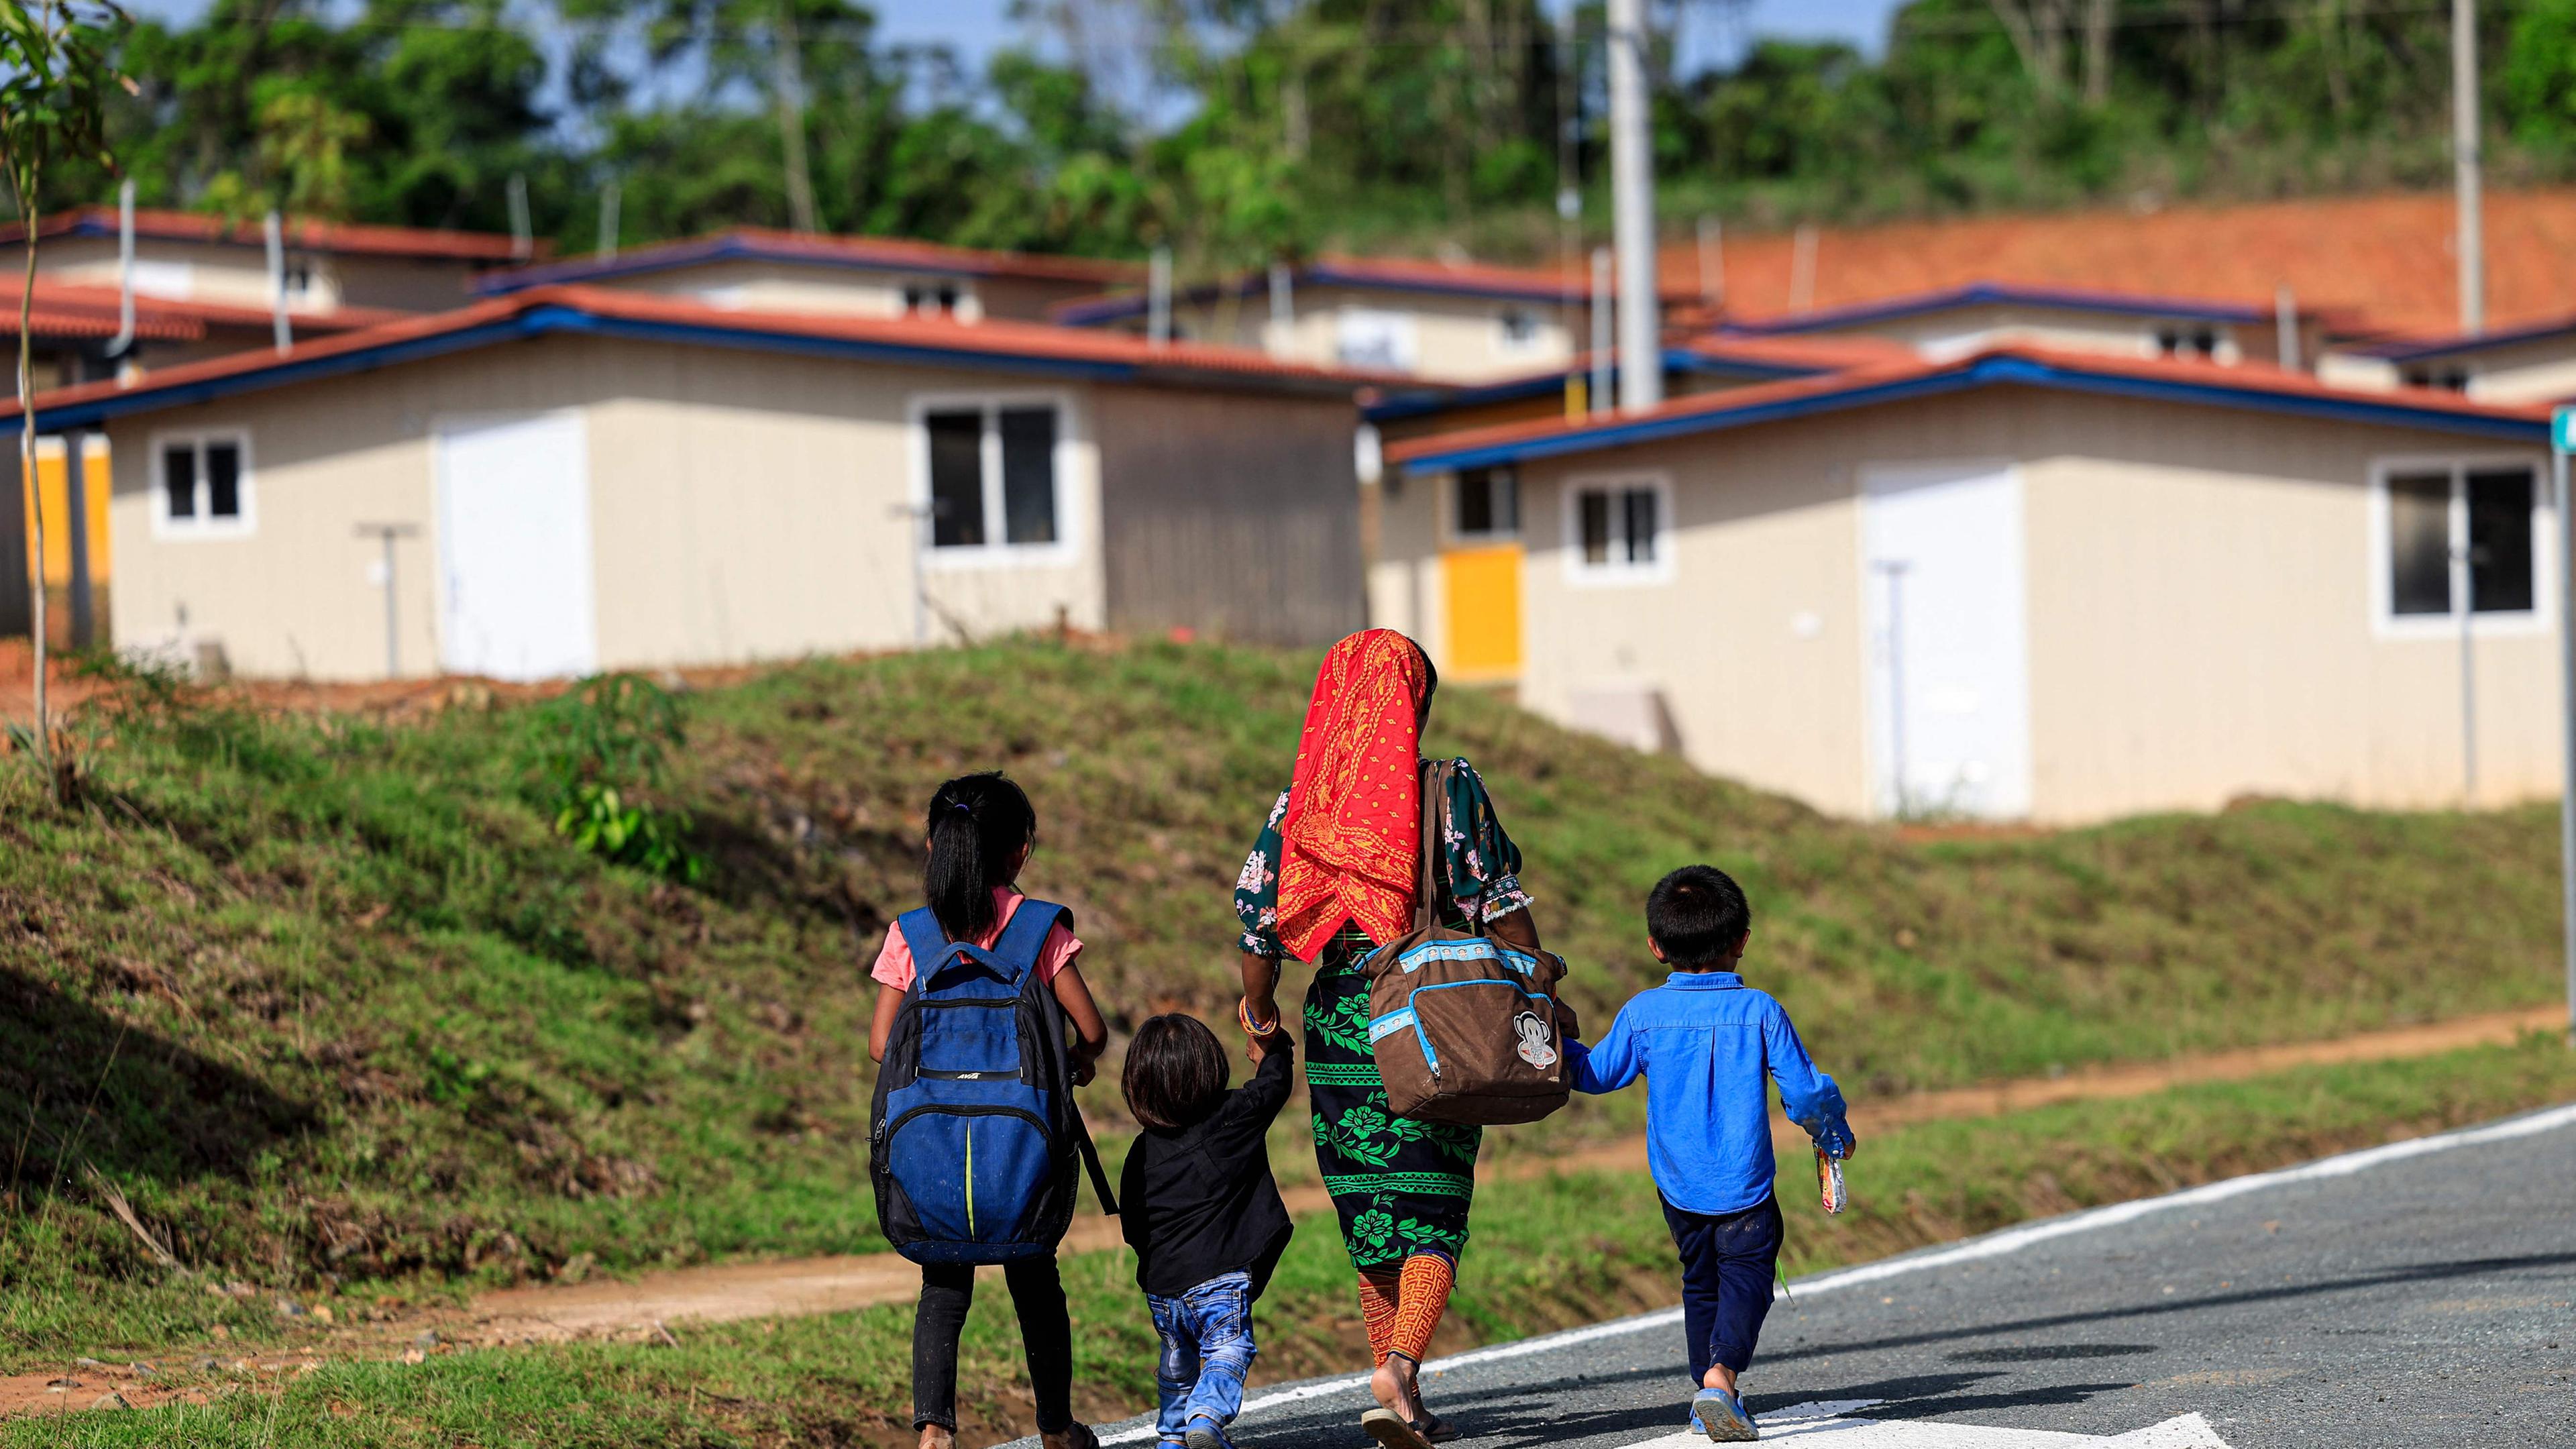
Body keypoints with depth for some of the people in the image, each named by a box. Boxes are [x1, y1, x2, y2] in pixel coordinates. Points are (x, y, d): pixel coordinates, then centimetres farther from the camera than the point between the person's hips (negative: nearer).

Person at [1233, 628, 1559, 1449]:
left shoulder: (1301, 802, 1)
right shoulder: (1450, 790, -5)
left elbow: (1260, 916, 3)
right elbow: (1500, 905, -6)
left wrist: (1258, 1008, 18)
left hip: (1340, 1019, 2)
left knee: (1372, 1221, 11)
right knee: (1433, 1215, 0)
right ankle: (1401, 1366, -23)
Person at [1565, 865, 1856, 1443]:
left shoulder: (1643, 1013, -5)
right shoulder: (1759, 1011, -10)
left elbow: (1595, 1073, 8)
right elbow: (1805, 1090, -6)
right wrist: (1832, 1131, 14)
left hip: (1678, 1186, 3)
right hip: (1744, 1183, -3)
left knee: (1700, 1282, 19)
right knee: (1746, 1278, 0)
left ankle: (1712, 1392, 22)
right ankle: (1721, 1376, -23)